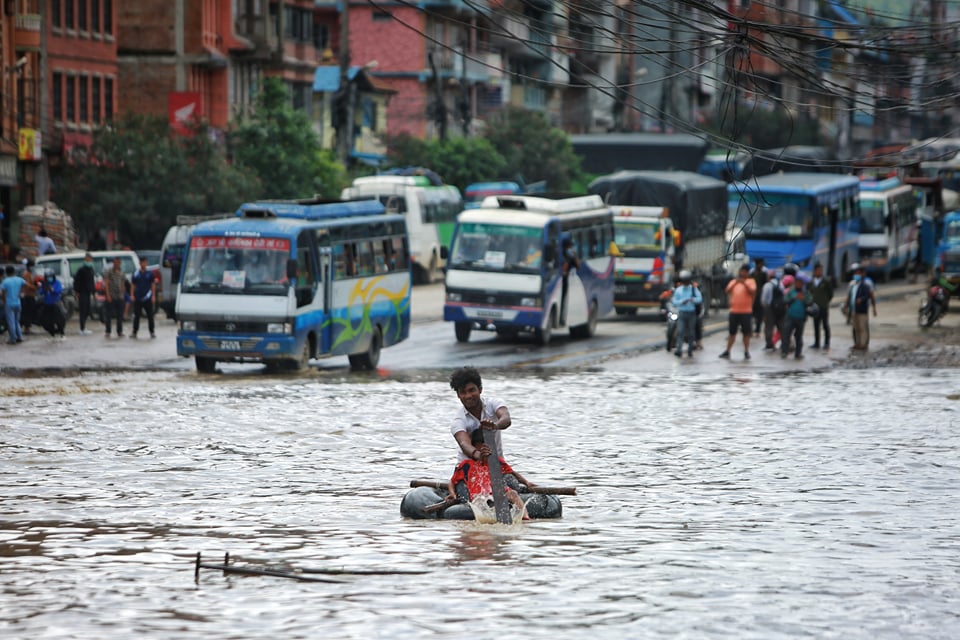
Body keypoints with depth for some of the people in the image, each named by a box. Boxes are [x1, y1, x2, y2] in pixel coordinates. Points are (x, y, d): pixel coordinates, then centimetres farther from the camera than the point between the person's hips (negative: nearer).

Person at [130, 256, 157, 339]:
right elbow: (133, 285, 9)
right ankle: (134, 332, 7)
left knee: (150, 316, 3)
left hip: (148, 298, -1)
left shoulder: (150, 273, 4)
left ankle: (152, 332, 9)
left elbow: (153, 285, 5)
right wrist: (132, 295, 0)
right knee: (137, 316, 2)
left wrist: (153, 296, -3)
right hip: (138, 298, 1)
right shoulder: (135, 274, 6)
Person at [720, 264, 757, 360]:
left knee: (746, 333, 1)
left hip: (746, 311, -3)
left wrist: (744, 283, -22)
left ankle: (746, 352, 9)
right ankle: (727, 351, 15)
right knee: (732, 332, 10)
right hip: (734, 311, 3)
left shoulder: (750, 282, 2)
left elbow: (752, 292, -13)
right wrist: (735, 283, -16)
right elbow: (728, 291, -3)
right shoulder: (733, 282, 11)